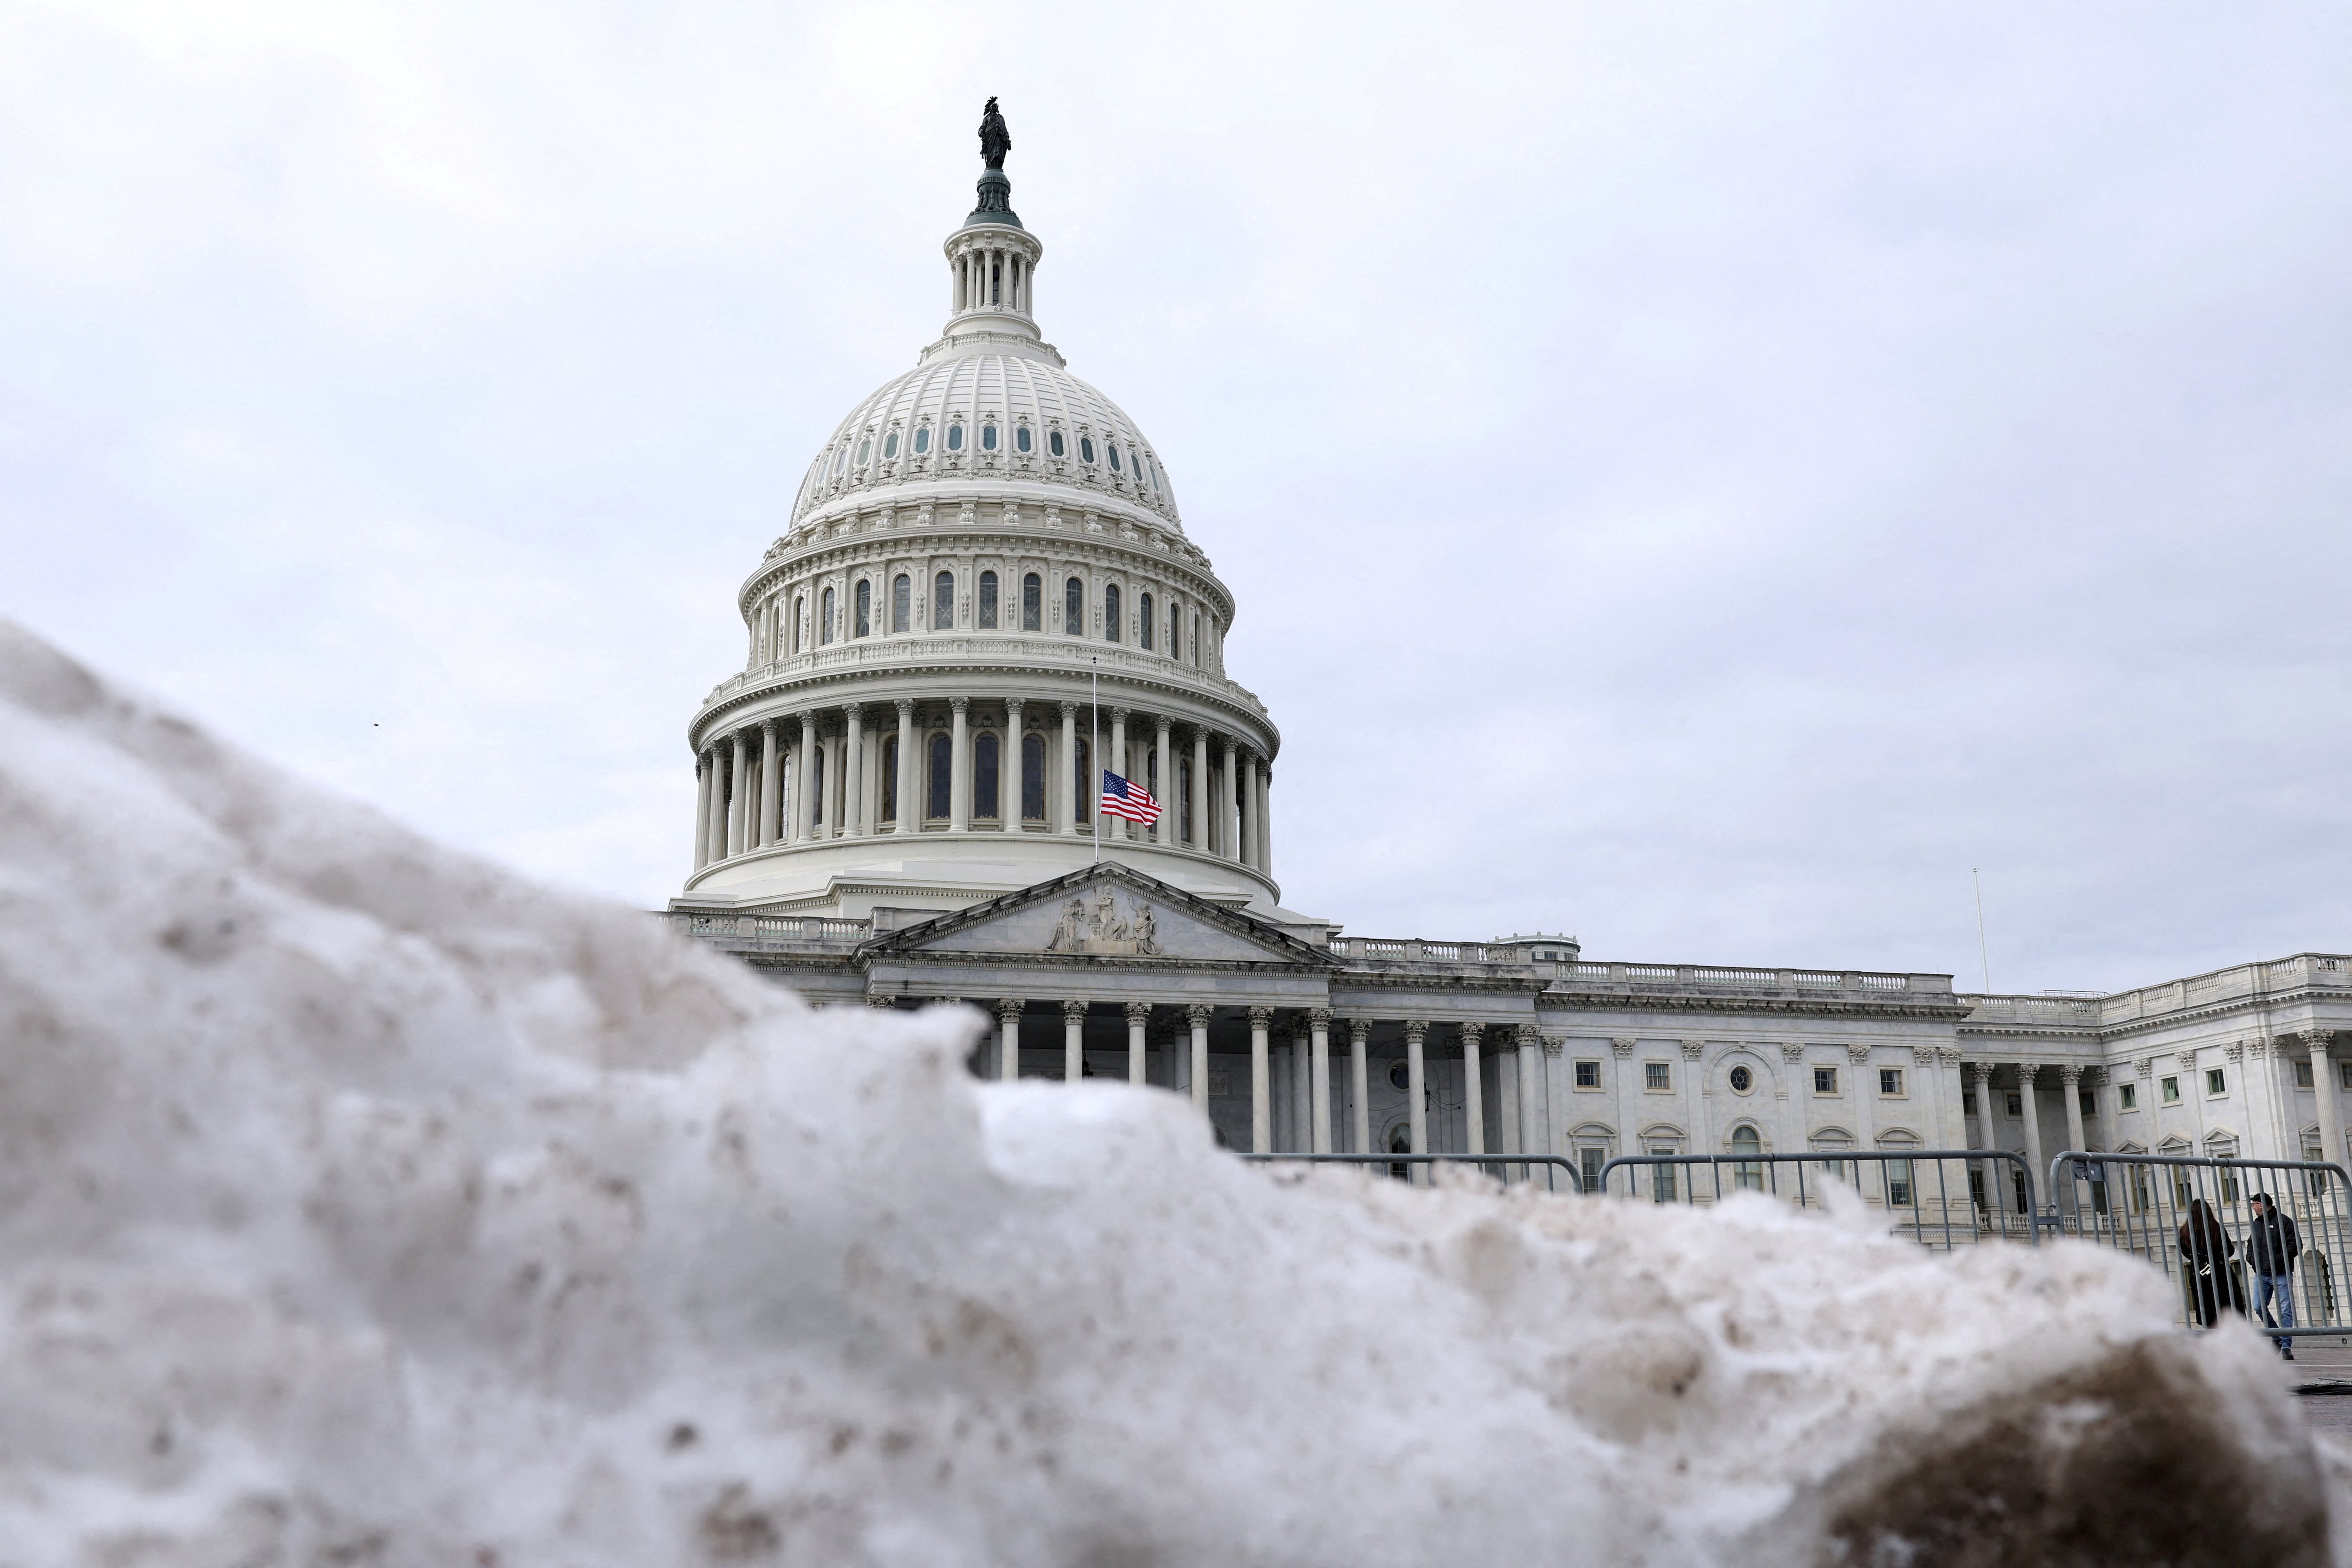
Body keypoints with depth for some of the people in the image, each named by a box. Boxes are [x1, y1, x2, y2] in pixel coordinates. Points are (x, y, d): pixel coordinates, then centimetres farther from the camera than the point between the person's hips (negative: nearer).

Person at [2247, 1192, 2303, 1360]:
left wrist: (2276, 1261, -16)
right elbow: (2251, 1244, 27)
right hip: (2261, 1275, 6)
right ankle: (2277, 1337, 19)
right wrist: (2252, 1258, 5)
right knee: (2259, 1307, 0)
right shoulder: (2256, 1224, 17)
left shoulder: (2284, 1221, -4)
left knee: (2286, 1310, -6)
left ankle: (2286, 1345, -3)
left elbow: (2295, 1245, -9)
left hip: (2281, 1274, -6)